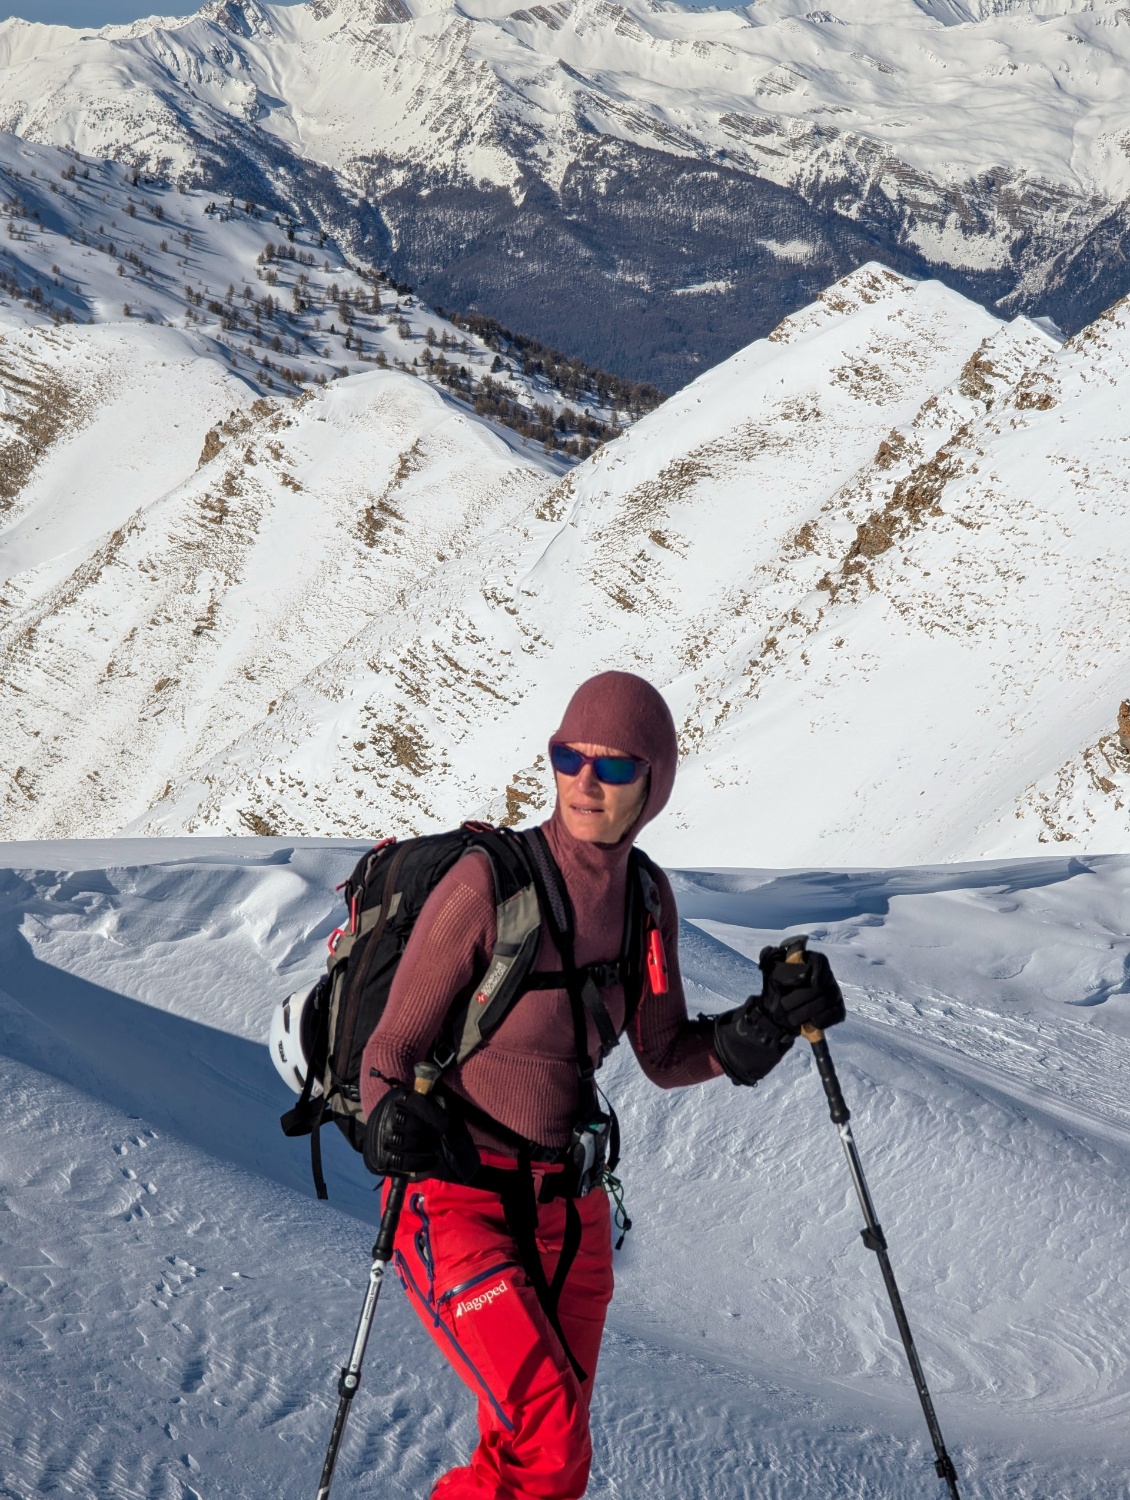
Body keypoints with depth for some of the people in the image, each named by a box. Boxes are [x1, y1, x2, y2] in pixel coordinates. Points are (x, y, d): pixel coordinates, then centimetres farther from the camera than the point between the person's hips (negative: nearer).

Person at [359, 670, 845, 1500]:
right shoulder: (488, 884, -17)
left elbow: (665, 1056, 10)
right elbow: (391, 1050, -10)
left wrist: (763, 1029, -7)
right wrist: (395, 1125, -31)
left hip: (566, 1204, 6)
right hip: (457, 1201, -6)